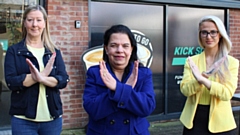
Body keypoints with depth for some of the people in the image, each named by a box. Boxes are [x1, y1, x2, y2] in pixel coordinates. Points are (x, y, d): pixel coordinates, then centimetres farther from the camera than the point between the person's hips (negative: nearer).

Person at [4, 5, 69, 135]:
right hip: (23, 119, -2)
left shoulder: (54, 52, 7)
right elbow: (11, 82, -10)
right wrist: (42, 74, -20)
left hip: (53, 119, 3)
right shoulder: (13, 51, 1)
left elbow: (64, 80, -3)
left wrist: (42, 78, -21)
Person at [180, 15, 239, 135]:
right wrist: (200, 78, -24)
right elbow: (185, 89, -8)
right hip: (194, 121, 1)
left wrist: (203, 80, -25)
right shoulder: (192, 61, 2)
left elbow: (227, 93, -13)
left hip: (220, 122, -1)